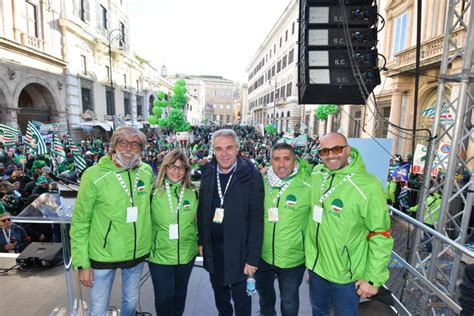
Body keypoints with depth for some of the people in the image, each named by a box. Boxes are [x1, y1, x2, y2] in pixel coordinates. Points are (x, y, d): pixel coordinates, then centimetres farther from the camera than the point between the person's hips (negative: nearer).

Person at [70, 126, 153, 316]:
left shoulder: (147, 172, -6)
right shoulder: (94, 175, -16)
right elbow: (80, 222, -10)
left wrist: (149, 244, 9)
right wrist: (82, 264, -9)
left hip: (138, 253, 4)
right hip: (104, 255, -3)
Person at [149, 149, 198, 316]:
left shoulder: (193, 193, -4)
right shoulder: (154, 192, -10)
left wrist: (200, 242, 8)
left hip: (187, 254, 2)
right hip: (160, 255, -2)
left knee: (180, 294, 21)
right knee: (163, 297, 8)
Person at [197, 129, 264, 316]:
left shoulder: (251, 175, -15)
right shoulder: (207, 172, -2)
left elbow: (256, 219, -15)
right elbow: (202, 209, 6)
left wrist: (253, 257, -14)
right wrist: (201, 241, 7)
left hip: (238, 248, -4)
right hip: (213, 247, 4)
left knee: (241, 297, 15)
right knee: (219, 292, 24)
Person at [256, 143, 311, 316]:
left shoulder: (308, 186, -19)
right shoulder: (262, 182, -8)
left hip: (293, 258, -4)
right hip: (263, 255, 4)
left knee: (289, 299, 21)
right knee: (263, 291, 29)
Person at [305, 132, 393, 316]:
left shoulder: (368, 186, -22)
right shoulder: (316, 174, -7)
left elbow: (381, 236, -17)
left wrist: (373, 278, -14)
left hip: (346, 274, -5)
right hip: (315, 265, 5)